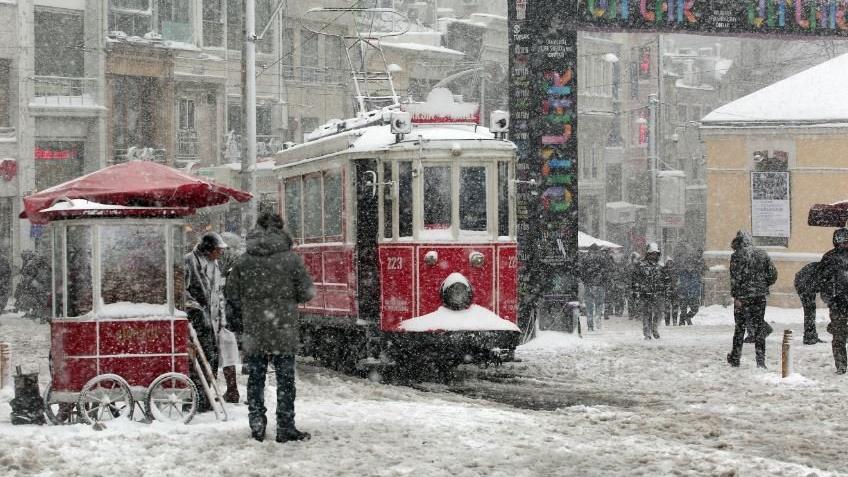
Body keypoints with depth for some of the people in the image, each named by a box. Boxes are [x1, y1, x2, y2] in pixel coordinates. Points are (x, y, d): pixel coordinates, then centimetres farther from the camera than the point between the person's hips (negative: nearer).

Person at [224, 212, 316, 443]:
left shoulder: (242, 262, 0)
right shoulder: (291, 259, -7)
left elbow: (232, 296, 3)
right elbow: (306, 293, -3)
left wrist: (237, 324, 14)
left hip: (253, 333, 2)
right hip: (284, 331, -2)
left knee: (255, 379, 12)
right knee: (285, 380, 6)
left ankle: (257, 426, 11)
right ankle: (285, 428, 7)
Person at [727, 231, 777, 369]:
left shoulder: (737, 255, -6)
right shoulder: (763, 255, 8)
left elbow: (735, 277, -13)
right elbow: (773, 275, 8)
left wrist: (735, 296, -13)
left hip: (743, 296, -3)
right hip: (760, 296, 3)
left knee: (740, 327, 9)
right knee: (759, 327, 7)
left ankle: (735, 359, 15)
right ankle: (761, 361, 1)